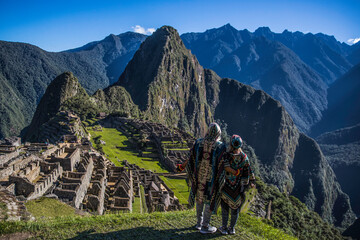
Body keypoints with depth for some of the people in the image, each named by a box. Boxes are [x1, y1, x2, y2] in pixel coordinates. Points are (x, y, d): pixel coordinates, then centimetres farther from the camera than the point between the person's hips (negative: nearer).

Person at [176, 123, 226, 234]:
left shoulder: (198, 142, -8)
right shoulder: (221, 147, -18)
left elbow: (191, 157, 0)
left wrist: (182, 166, 16)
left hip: (199, 176, 4)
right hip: (212, 178, -4)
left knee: (200, 197, 22)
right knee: (210, 201, 10)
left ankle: (199, 222, 34)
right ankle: (205, 227, 21)